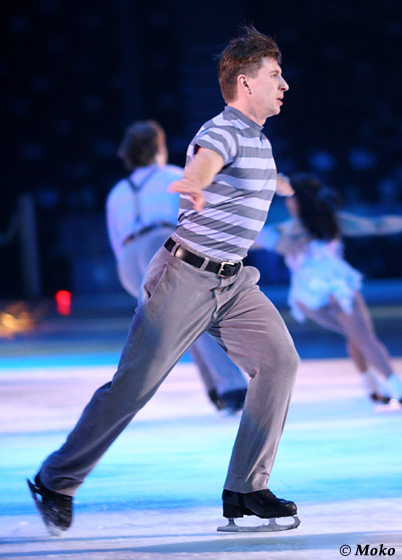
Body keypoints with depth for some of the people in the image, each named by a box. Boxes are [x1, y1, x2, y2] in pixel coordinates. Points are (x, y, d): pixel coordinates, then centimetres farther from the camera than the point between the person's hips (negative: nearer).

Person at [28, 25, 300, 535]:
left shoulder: (258, 139, 13)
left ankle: (245, 491, -4)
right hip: (186, 277, -8)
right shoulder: (222, 132, -17)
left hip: (233, 282, 8)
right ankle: (57, 481, 10)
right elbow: (204, 162, -43)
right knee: (134, 384, -5)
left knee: (278, 360, -8)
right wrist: (190, 185, -66)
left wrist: (277, 185, 60)